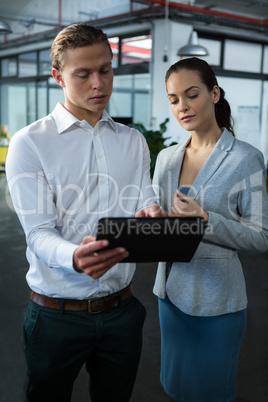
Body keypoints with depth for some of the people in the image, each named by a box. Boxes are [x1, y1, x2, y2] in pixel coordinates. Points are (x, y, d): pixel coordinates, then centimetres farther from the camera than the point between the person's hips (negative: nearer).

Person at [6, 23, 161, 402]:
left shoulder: (134, 142, 8)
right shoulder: (29, 143, -8)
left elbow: (146, 201, 3)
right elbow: (38, 232, -15)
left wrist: (150, 214, -22)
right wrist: (75, 257, -36)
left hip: (121, 310, 4)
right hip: (56, 314, -3)